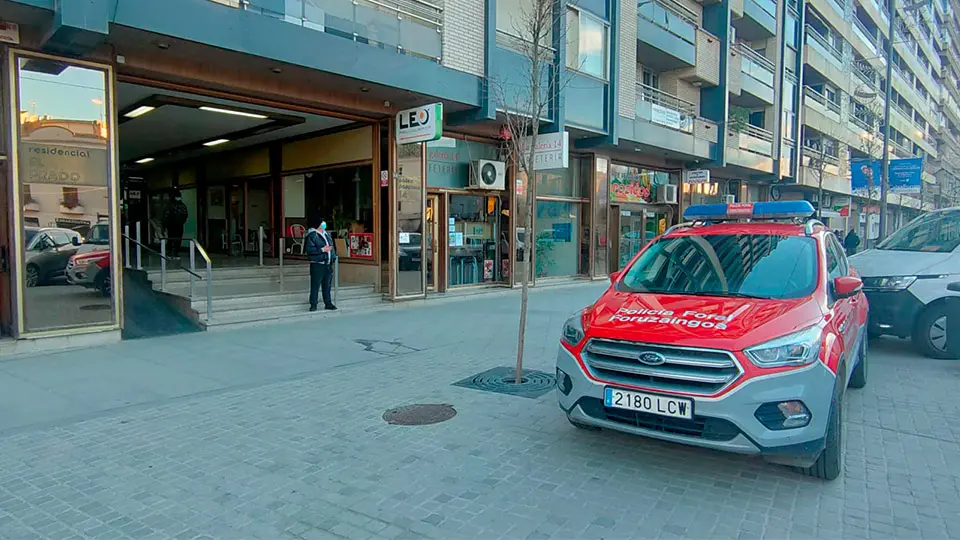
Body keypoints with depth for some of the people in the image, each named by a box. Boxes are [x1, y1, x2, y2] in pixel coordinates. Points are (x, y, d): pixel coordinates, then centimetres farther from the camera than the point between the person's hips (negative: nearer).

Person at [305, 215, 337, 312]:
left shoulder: (327, 234, 15)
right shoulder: (312, 235, -9)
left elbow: (332, 246, 26)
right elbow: (309, 249, -18)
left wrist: (333, 255, 13)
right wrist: (322, 250, -19)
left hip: (328, 264, 7)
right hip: (317, 264, -7)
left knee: (327, 285, 11)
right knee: (315, 285, -4)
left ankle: (328, 303, 19)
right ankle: (313, 304, 3)